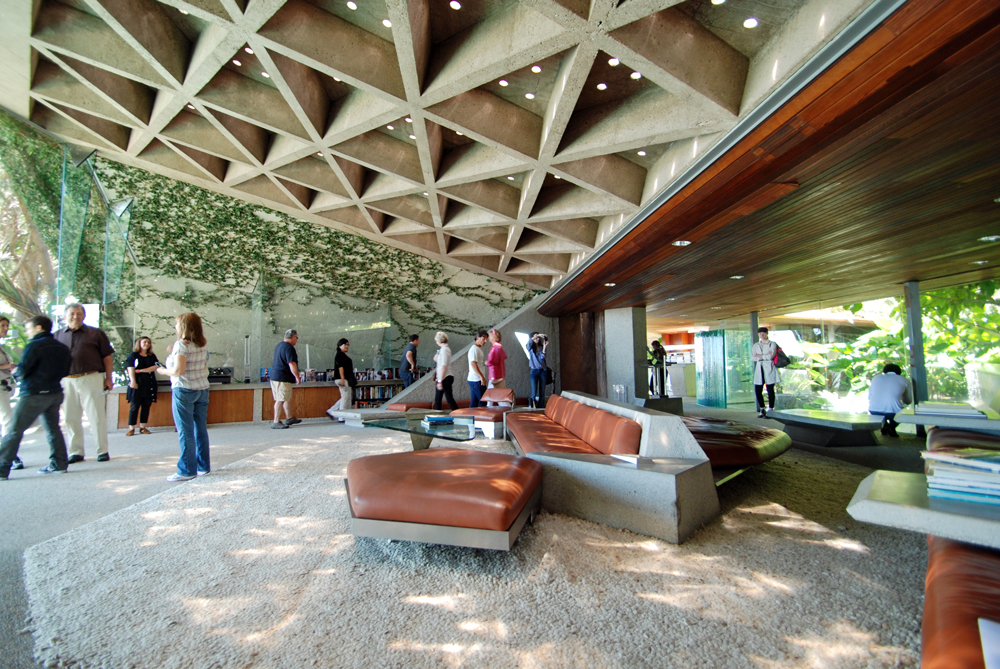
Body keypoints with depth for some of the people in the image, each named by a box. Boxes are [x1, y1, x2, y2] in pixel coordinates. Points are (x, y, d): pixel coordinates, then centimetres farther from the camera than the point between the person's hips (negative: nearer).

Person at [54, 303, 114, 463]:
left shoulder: (96, 333, 5)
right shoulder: (58, 335, 14)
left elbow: (107, 357, 3)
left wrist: (108, 378, -3)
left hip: (91, 379, -3)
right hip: (66, 381, 4)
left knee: (97, 417, -1)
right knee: (71, 418, 8)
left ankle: (103, 451, 6)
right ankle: (76, 452, 19)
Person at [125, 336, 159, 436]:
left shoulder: (152, 356, 14)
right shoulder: (133, 355, 6)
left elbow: (156, 366, -1)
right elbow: (130, 369, -4)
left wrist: (141, 370, -10)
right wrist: (133, 381, -16)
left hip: (149, 385, 3)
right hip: (137, 385, -3)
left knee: (146, 406, 4)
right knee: (134, 407, -4)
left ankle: (142, 427, 11)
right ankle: (131, 428, 3)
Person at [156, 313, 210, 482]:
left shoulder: (181, 345, -13)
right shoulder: (203, 345, 8)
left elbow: (178, 370, -19)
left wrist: (163, 370, 1)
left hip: (184, 390, -7)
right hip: (202, 389, 7)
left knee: (185, 431, 0)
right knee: (201, 429, 11)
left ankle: (187, 470, 6)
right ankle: (203, 466, 18)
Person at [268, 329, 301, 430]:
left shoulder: (279, 345, 16)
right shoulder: (289, 348, -17)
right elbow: (292, 364, -22)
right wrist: (297, 376, -15)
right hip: (283, 377, -11)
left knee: (288, 398, 18)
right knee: (281, 400, -7)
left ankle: (289, 418, 27)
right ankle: (276, 422, -4)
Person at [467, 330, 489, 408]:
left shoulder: (479, 349, 19)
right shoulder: (474, 349, -12)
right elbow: (473, 364, -22)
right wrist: (482, 377, -25)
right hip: (476, 380, -10)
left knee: (474, 402, 10)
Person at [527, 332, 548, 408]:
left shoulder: (541, 348, 12)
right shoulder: (530, 348, 4)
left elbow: (542, 358, -5)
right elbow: (529, 341, -18)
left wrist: (544, 347, -13)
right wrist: (538, 335, -27)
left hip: (542, 370, 3)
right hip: (534, 370, -3)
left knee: (542, 392, 3)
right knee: (534, 392, -11)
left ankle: (541, 409, 9)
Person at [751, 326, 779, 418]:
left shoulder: (772, 344, 5)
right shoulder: (755, 346, 17)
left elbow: (771, 355, -11)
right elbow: (752, 358, 3)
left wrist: (760, 356, -1)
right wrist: (765, 356, -5)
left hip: (769, 369, -4)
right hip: (759, 369, 4)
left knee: (770, 390, -4)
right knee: (758, 390, 0)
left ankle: (770, 409, 5)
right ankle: (762, 409, 14)